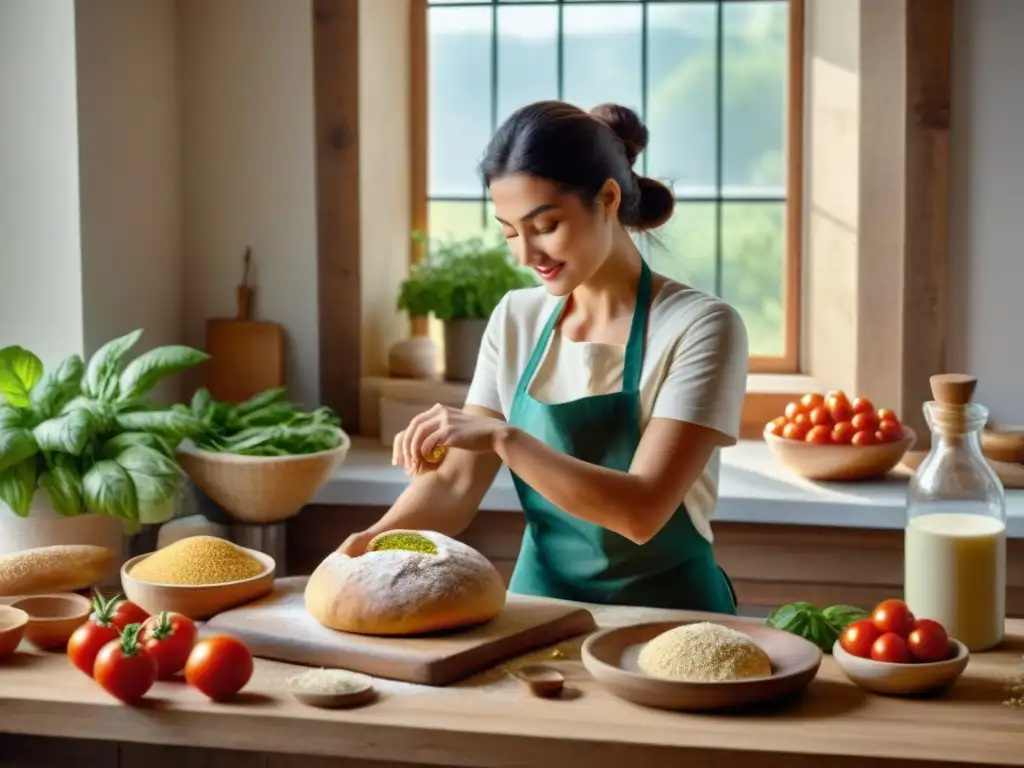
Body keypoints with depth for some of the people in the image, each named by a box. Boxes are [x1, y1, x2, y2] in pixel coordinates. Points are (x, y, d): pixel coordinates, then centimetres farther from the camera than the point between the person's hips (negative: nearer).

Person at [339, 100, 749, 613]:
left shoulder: (699, 327, -10)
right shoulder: (516, 320, 5)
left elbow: (642, 511, -19)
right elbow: (456, 483, 2)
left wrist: (504, 439, -27)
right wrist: (376, 539, -15)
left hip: (666, 616, -4)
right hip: (540, 605, 4)